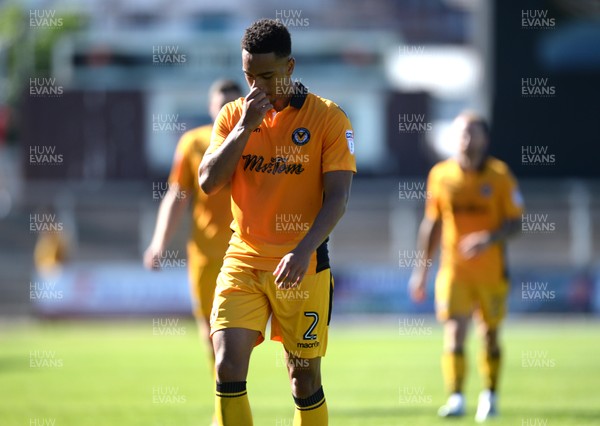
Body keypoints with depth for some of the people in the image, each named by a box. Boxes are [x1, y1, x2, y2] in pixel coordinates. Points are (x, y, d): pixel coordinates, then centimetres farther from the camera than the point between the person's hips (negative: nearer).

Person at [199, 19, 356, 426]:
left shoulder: (328, 117, -6)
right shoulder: (233, 115, 6)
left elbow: (337, 197, -11)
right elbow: (208, 182, -4)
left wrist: (304, 251, -23)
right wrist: (245, 127, -13)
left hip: (302, 265, -2)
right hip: (243, 260, 3)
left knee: (304, 377, 4)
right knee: (229, 366, -11)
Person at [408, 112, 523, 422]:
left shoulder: (500, 175, -3)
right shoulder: (441, 175, 3)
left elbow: (515, 222, -3)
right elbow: (431, 224, 11)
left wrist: (490, 238, -23)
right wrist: (421, 269, 10)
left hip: (491, 270, 0)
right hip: (453, 268, 0)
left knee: (490, 335, 9)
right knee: (454, 331, -14)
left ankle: (489, 396, 26)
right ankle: (456, 397, -18)